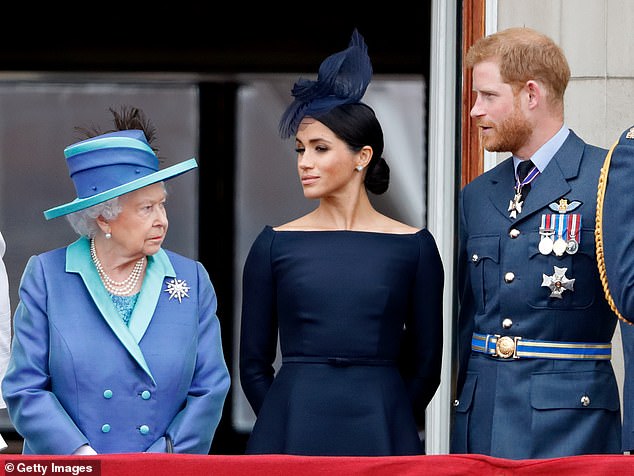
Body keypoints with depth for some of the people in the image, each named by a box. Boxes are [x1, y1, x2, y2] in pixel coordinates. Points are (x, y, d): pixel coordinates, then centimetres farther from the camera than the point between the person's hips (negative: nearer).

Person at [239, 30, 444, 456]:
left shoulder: (413, 247, 2)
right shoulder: (276, 245, 5)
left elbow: (425, 364, 6)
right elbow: (254, 364, 8)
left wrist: (380, 425, 7)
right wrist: (293, 423, 5)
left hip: (381, 434, -1)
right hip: (291, 433, 1)